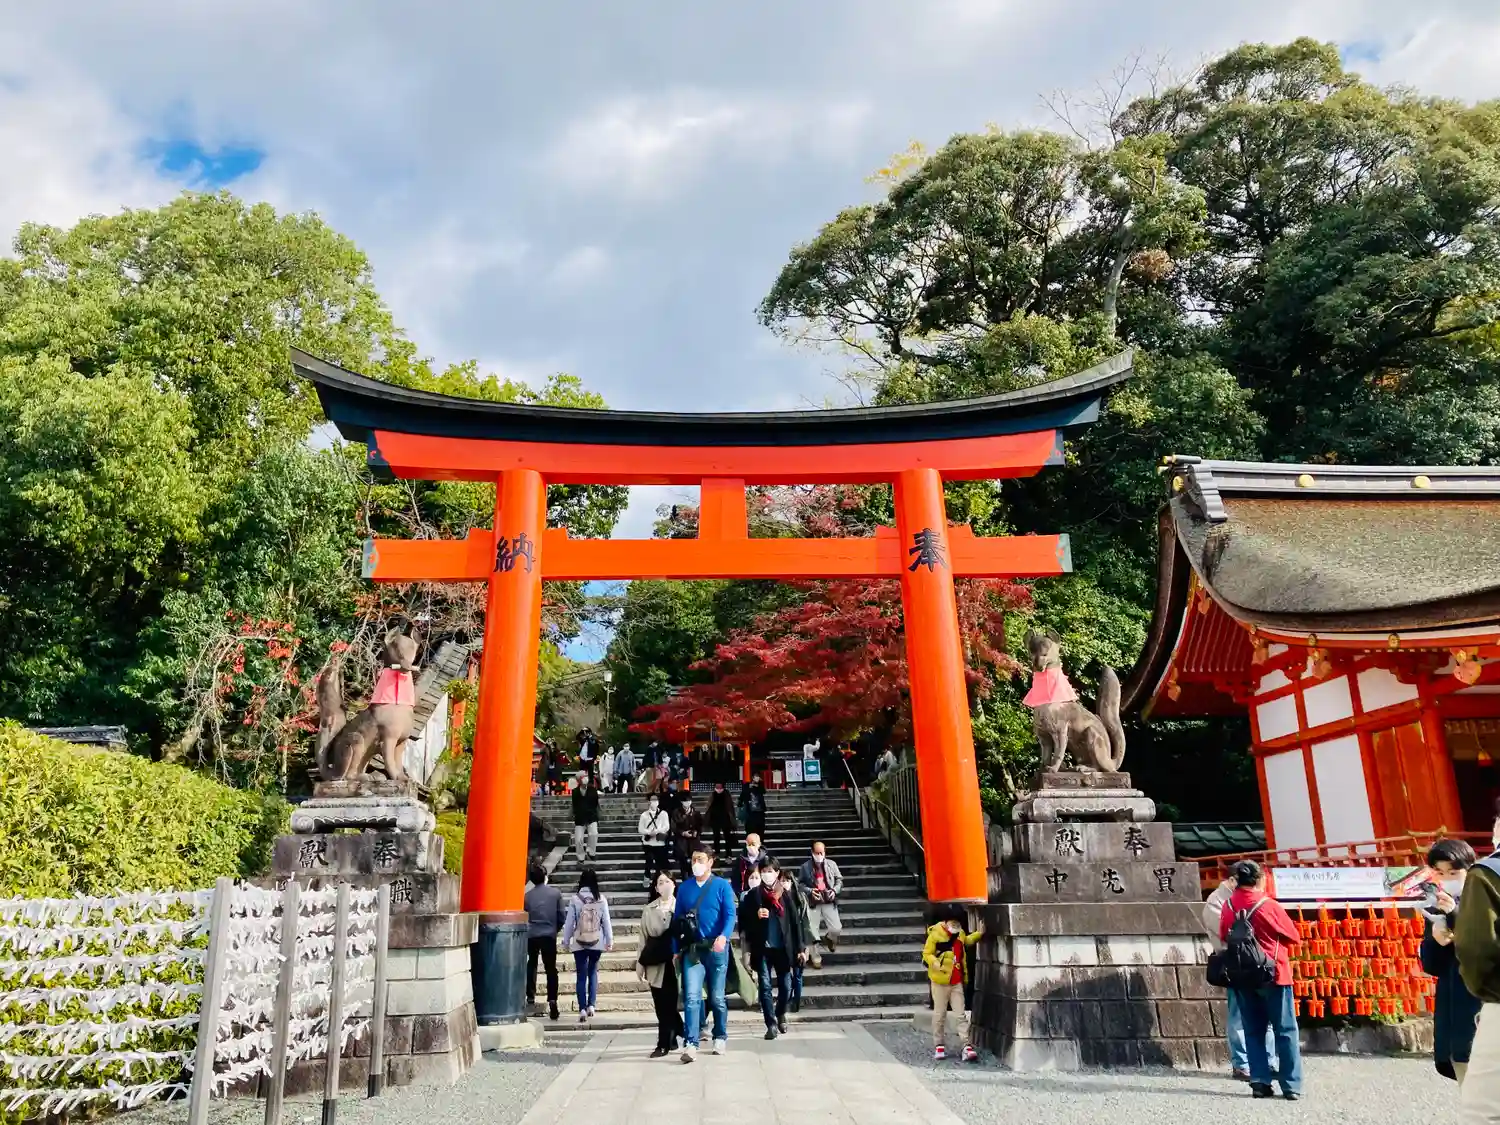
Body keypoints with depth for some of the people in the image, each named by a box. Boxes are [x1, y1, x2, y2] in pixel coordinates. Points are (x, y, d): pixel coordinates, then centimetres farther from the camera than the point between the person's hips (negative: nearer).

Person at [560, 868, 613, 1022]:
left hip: (579, 943, -1)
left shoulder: (575, 899, -9)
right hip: (597, 942, 1)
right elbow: (606, 921, -1)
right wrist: (610, 940, 9)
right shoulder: (601, 899, -7)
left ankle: (582, 1009, -3)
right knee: (593, 972, 18)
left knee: (581, 975, 5)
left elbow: (569, 922, -4)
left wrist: (566, 941, 9)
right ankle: (591, 1005, 11)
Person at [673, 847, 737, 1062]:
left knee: (717, 997, 10)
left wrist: (723, 936, -28)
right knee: (691, 996, -9)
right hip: (691, 948, 2)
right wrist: (676, 949, 6)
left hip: (716, 948, -1)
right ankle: (690, 1043, -9)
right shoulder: (684, 887, 7)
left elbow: (730, 915, -9)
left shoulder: (722, 885, -1)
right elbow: (677, 919, 10)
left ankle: (720, 1037, 27)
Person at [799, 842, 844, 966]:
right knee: (813, 931, 0)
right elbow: (801, 884, 2)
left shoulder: (831, 864, 1)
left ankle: (829, 938, 30)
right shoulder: (806, 866, -3)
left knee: (837, 929, -7)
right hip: (813, 903, -1)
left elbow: (839, 880, 8)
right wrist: (810, 891, -15)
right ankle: (816, 959, 17)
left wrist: (835, 890, -10)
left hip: (829, 902, 1)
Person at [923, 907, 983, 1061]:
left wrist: (978, 934, 17)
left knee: (960, 1015, 1)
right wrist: (934, 962, -30)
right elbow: (927, 954, -11)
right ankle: (939, 1045, 18)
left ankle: (967, 1046, -1)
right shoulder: (936, 934, -13)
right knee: (940, 1014, 7)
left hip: (957, 982, 4)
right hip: (940, 981, -4)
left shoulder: (960, 934, 7)